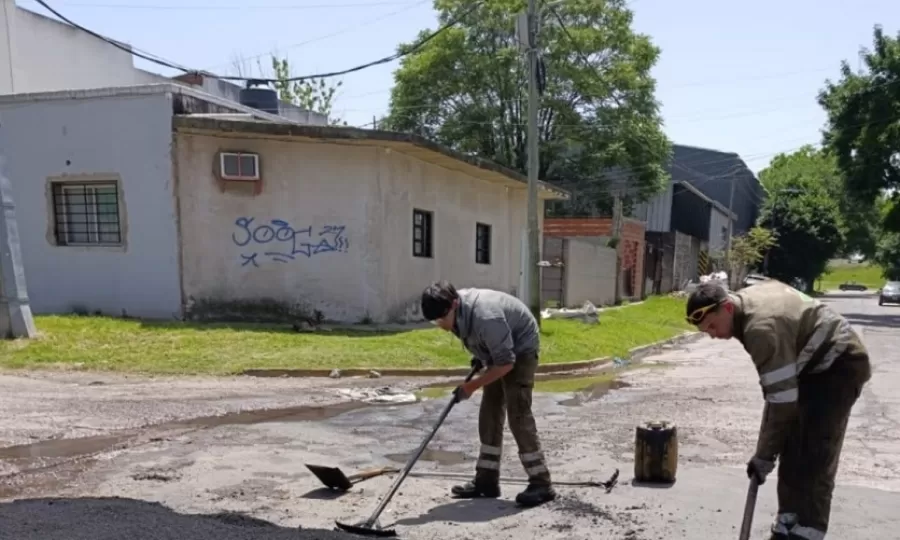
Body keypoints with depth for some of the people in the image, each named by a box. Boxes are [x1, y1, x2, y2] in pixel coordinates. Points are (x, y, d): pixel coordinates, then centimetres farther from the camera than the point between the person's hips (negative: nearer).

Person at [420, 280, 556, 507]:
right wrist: (479, 355, 5)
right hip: (498, 350, 9)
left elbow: (506, 363, -31)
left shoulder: (485, 318, -39)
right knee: (489, 414, 6)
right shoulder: (455, 309, -14)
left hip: (520, 349, -8)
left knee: (518, 415, -14)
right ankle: (487, 480, 13)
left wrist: (473, 385, -26)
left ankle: (541, 484, -7)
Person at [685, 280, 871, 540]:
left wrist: (764, 455, -23)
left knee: (814, 459, -15)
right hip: (818, 362, 10)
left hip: (839, 365, -10)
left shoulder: (761, 328, -32)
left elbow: (782, 399, -30)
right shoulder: (749, 296, -3)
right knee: (792, 452, 8)